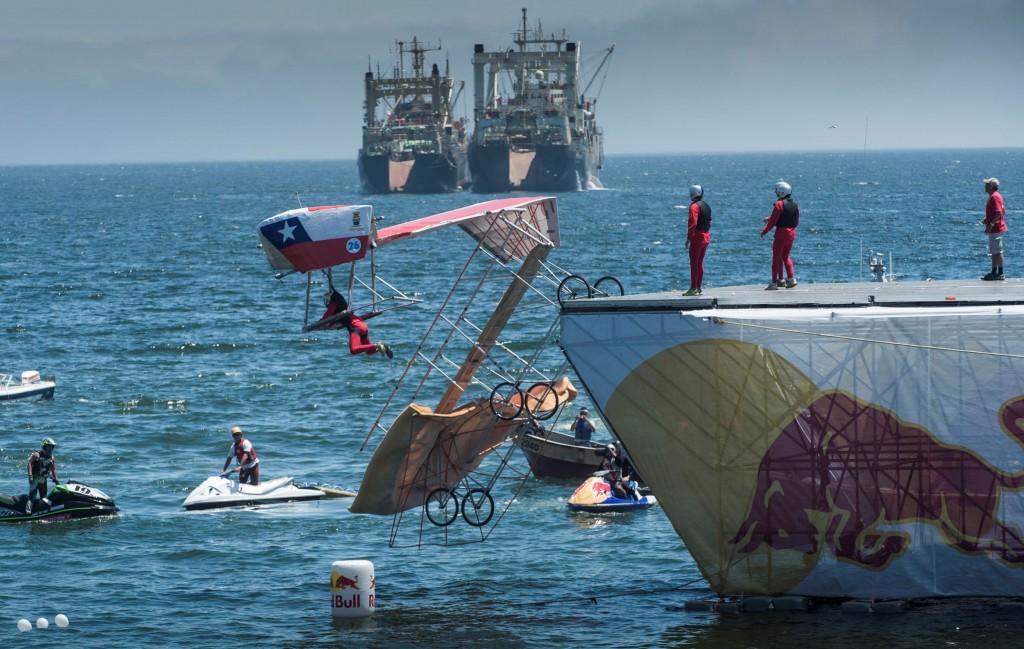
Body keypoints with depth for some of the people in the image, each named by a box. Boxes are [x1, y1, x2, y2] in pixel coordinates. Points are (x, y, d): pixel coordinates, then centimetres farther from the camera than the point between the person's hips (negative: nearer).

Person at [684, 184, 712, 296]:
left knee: (694, 263, -6)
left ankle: (693, 288, -8)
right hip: (706, 237, 9)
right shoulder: (706, 206, 15)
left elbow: (692, 223, -21)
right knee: (700, 263, 13)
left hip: (697, 238, -9)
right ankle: (699, 288, 14)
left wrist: (689, 238, -19)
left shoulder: (694, 206, -13)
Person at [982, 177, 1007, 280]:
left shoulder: (994, 197, -16)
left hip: (996, 229, -11)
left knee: (997, 252, -8)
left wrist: (991, 225, -25)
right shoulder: (995, 196, 16)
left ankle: (1000, 273, -7)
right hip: (995, 229, 11)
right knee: (994, 252, 15)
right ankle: (994, 272, 20)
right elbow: (1003, 212, 22)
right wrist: (987, 220, 18)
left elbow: (998, 213, -25)